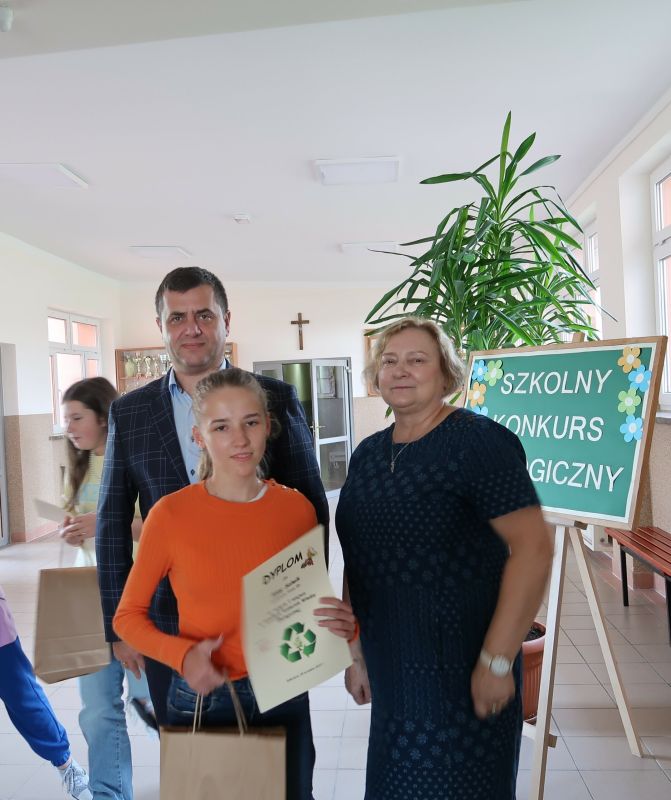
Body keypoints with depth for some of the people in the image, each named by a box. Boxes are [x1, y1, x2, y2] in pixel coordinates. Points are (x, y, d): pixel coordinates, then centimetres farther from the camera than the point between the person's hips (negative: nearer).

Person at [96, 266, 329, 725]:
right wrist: (119, 625, 4)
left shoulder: (276, 399, -5)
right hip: (168, 622, 2)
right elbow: (113, 523, 5)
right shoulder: (128, 413, 1)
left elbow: (312, 508, -1)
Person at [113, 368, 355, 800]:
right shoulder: (171, 514, -15)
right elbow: (128, 616, -3)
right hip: (202, 699, -2)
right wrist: (181, 654, -19)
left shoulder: (297, 507, -8)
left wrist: (343, 624, -15)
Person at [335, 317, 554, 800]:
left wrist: (497, 660, -19)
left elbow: (533, 547, -19)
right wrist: (356, 652, 12)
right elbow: (358, 560, 10)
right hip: (390, 673, 6)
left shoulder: (477, 441, -15)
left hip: (459, 670, -6)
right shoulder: (368, 453, 5)